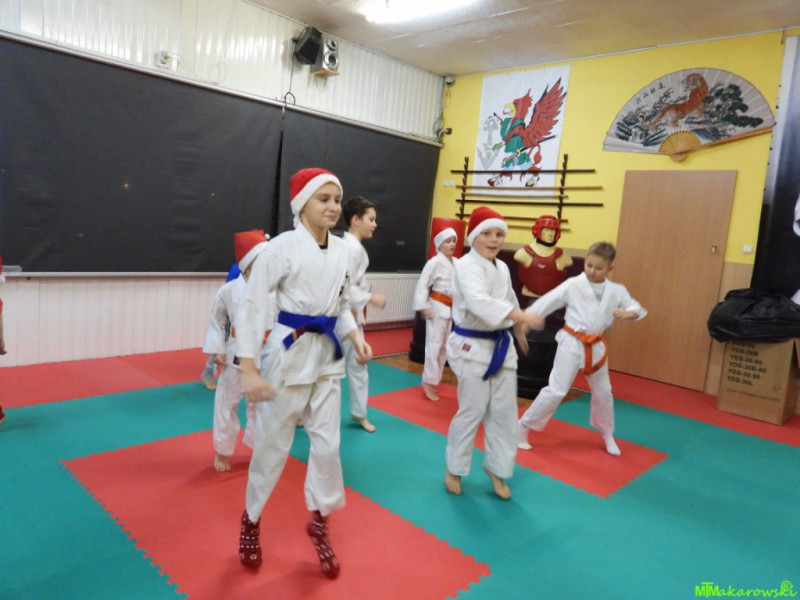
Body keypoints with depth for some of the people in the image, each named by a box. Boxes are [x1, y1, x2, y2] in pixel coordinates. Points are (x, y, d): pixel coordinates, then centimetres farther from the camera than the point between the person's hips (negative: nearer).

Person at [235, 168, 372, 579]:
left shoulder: (341, 250, 3)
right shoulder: (282, 247, -14)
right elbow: (252, 306, -14)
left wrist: (355, 336, -4)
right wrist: (248, 370, -18)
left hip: (328, 354, 5)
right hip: (289, 352, -5)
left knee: (327, 444, 10)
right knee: (272, 445, 9)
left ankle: (318, 523, 34)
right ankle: (251, 521, 36)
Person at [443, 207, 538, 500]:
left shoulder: (502, 268, 9)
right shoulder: (466, 266, -17)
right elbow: (478, 302, -34)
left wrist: (519, 330, 34)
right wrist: (519, 315, -42)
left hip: (500, 346, 8)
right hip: (472, 347, -7)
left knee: (504, 412, 12)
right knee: (472, 412, 1)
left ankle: (496, 469, 31)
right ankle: (454, 469, 24)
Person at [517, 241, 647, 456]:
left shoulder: (616, 291, -1)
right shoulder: (572, 285, -12)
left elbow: (637, 308, 8)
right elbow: (546, 302, -11)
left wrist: (628, 313, -15)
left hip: (596, 346, 5)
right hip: (572, 344, -5)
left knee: (603, 392, 19)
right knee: (556, 390, -7)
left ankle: (607, 434, 42)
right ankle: (523, 426, 6)